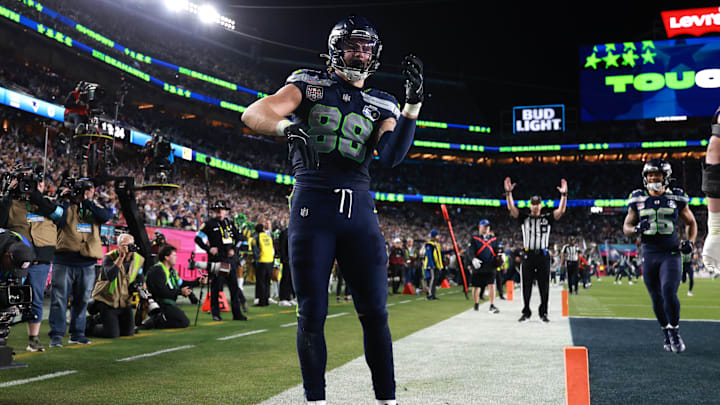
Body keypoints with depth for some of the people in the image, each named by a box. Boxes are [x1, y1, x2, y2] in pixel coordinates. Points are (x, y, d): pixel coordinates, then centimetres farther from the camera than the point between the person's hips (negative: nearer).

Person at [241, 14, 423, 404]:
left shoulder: (381, 105, 16)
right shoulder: (310, 84, 9)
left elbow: (391, 156, -2)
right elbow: (253, 114, -4)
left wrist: (413, 102, -10)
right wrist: (287, 126, -25)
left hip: (359, 210, 3)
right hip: (312, 205, -2)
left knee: (375, 312, 1)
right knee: (312, 314, 1)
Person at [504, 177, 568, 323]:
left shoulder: (547, 218, 8)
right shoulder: (524, 217, 7)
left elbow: (561, 210, -4)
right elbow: (511, 208, -4)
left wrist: (564, 194, -15)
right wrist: (508, 192, -16)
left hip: (543, 255, 0)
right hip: (528, 255, 0)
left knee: (544, 286, 4)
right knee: (526, 285, 4)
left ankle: (543, 313, 14)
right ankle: (526, 313, 12)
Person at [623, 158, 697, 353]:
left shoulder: (677, 198, 3)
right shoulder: (638, 200, 4)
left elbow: (691, 222, 16)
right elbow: (626, 227, 11)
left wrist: (690, 242, -1)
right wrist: (637, 229, -12)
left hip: (671, 253, -2)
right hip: (649, 254, 2)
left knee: (669, 292, -18)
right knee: (657, 298, 6)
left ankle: (675, 332, 3)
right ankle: (667, 334, 25)